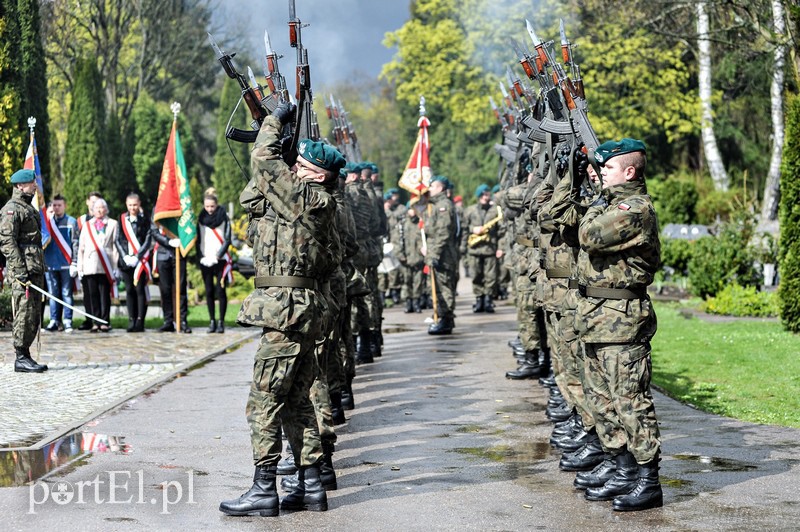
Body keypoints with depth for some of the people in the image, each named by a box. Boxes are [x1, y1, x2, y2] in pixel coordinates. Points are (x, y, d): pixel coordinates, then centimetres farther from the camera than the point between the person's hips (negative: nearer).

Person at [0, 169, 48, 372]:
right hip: (22, 269, -10)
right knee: (25, 314, -9)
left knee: (34, 316, 10)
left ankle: (26, 356, 16)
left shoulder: (29, 208, 21)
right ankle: (21, 358, -6)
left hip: (35, 269, 10)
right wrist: (20, 271, -22)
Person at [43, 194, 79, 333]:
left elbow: (75, 244, -2)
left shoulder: (71, 222, 2)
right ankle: (54, 321, 9)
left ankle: (67, 321, 1)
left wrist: (74, 263, -9)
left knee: (67, 293, -1)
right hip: (50, 264, 3)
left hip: (66, 264, -3)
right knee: (53, 294, 6)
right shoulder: (47, 221, 12)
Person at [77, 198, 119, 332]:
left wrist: (116, 266, -3)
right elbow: (81, 247, 17)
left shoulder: (113, 224, 9)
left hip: (105, 266, -3)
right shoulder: (87, 225, 18)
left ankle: (105, 322, 1)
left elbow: (116, 246, 4)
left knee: (105, 294, -4)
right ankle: (96, 322, 4)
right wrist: (80, 266, 9)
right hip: (90, 265, 3)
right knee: (93, 294, 0)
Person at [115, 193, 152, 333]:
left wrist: (137, 257, -13)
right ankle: (131, 320, 8)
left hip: (141, 260, -3)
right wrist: (125, 256, -6)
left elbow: (148, 240, -4)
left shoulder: (144, 220, 1)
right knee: (129, 290, 4)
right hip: (126, 261, 3)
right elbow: (118, 240, 7)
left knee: (140, 289, -6)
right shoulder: (122, 219, 9)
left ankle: (140, 321, -4)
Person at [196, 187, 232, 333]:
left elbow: (227, 240, -2)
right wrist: (201, 256, -1)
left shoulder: (224, 218, 0)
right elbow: (198, 240, 11)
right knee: (209, 291, 3)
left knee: (220, 290, -6)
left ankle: (221, 322, -3)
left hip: (220, 260, -3)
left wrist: (219, 255, -11)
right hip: (205, 260, 3)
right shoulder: (201, 218, 9)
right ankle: (212, 321, 8)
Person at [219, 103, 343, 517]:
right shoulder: (317, 204, 15)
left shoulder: (303, 197, -12)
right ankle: (310, 487, 17)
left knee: (264, 401, -6)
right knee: (296, 401, 14)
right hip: (304, 310, 10)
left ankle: (264, 491, -3)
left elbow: (264, 160, -6)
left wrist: (275, 120, 6)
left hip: (287, 310, -10)